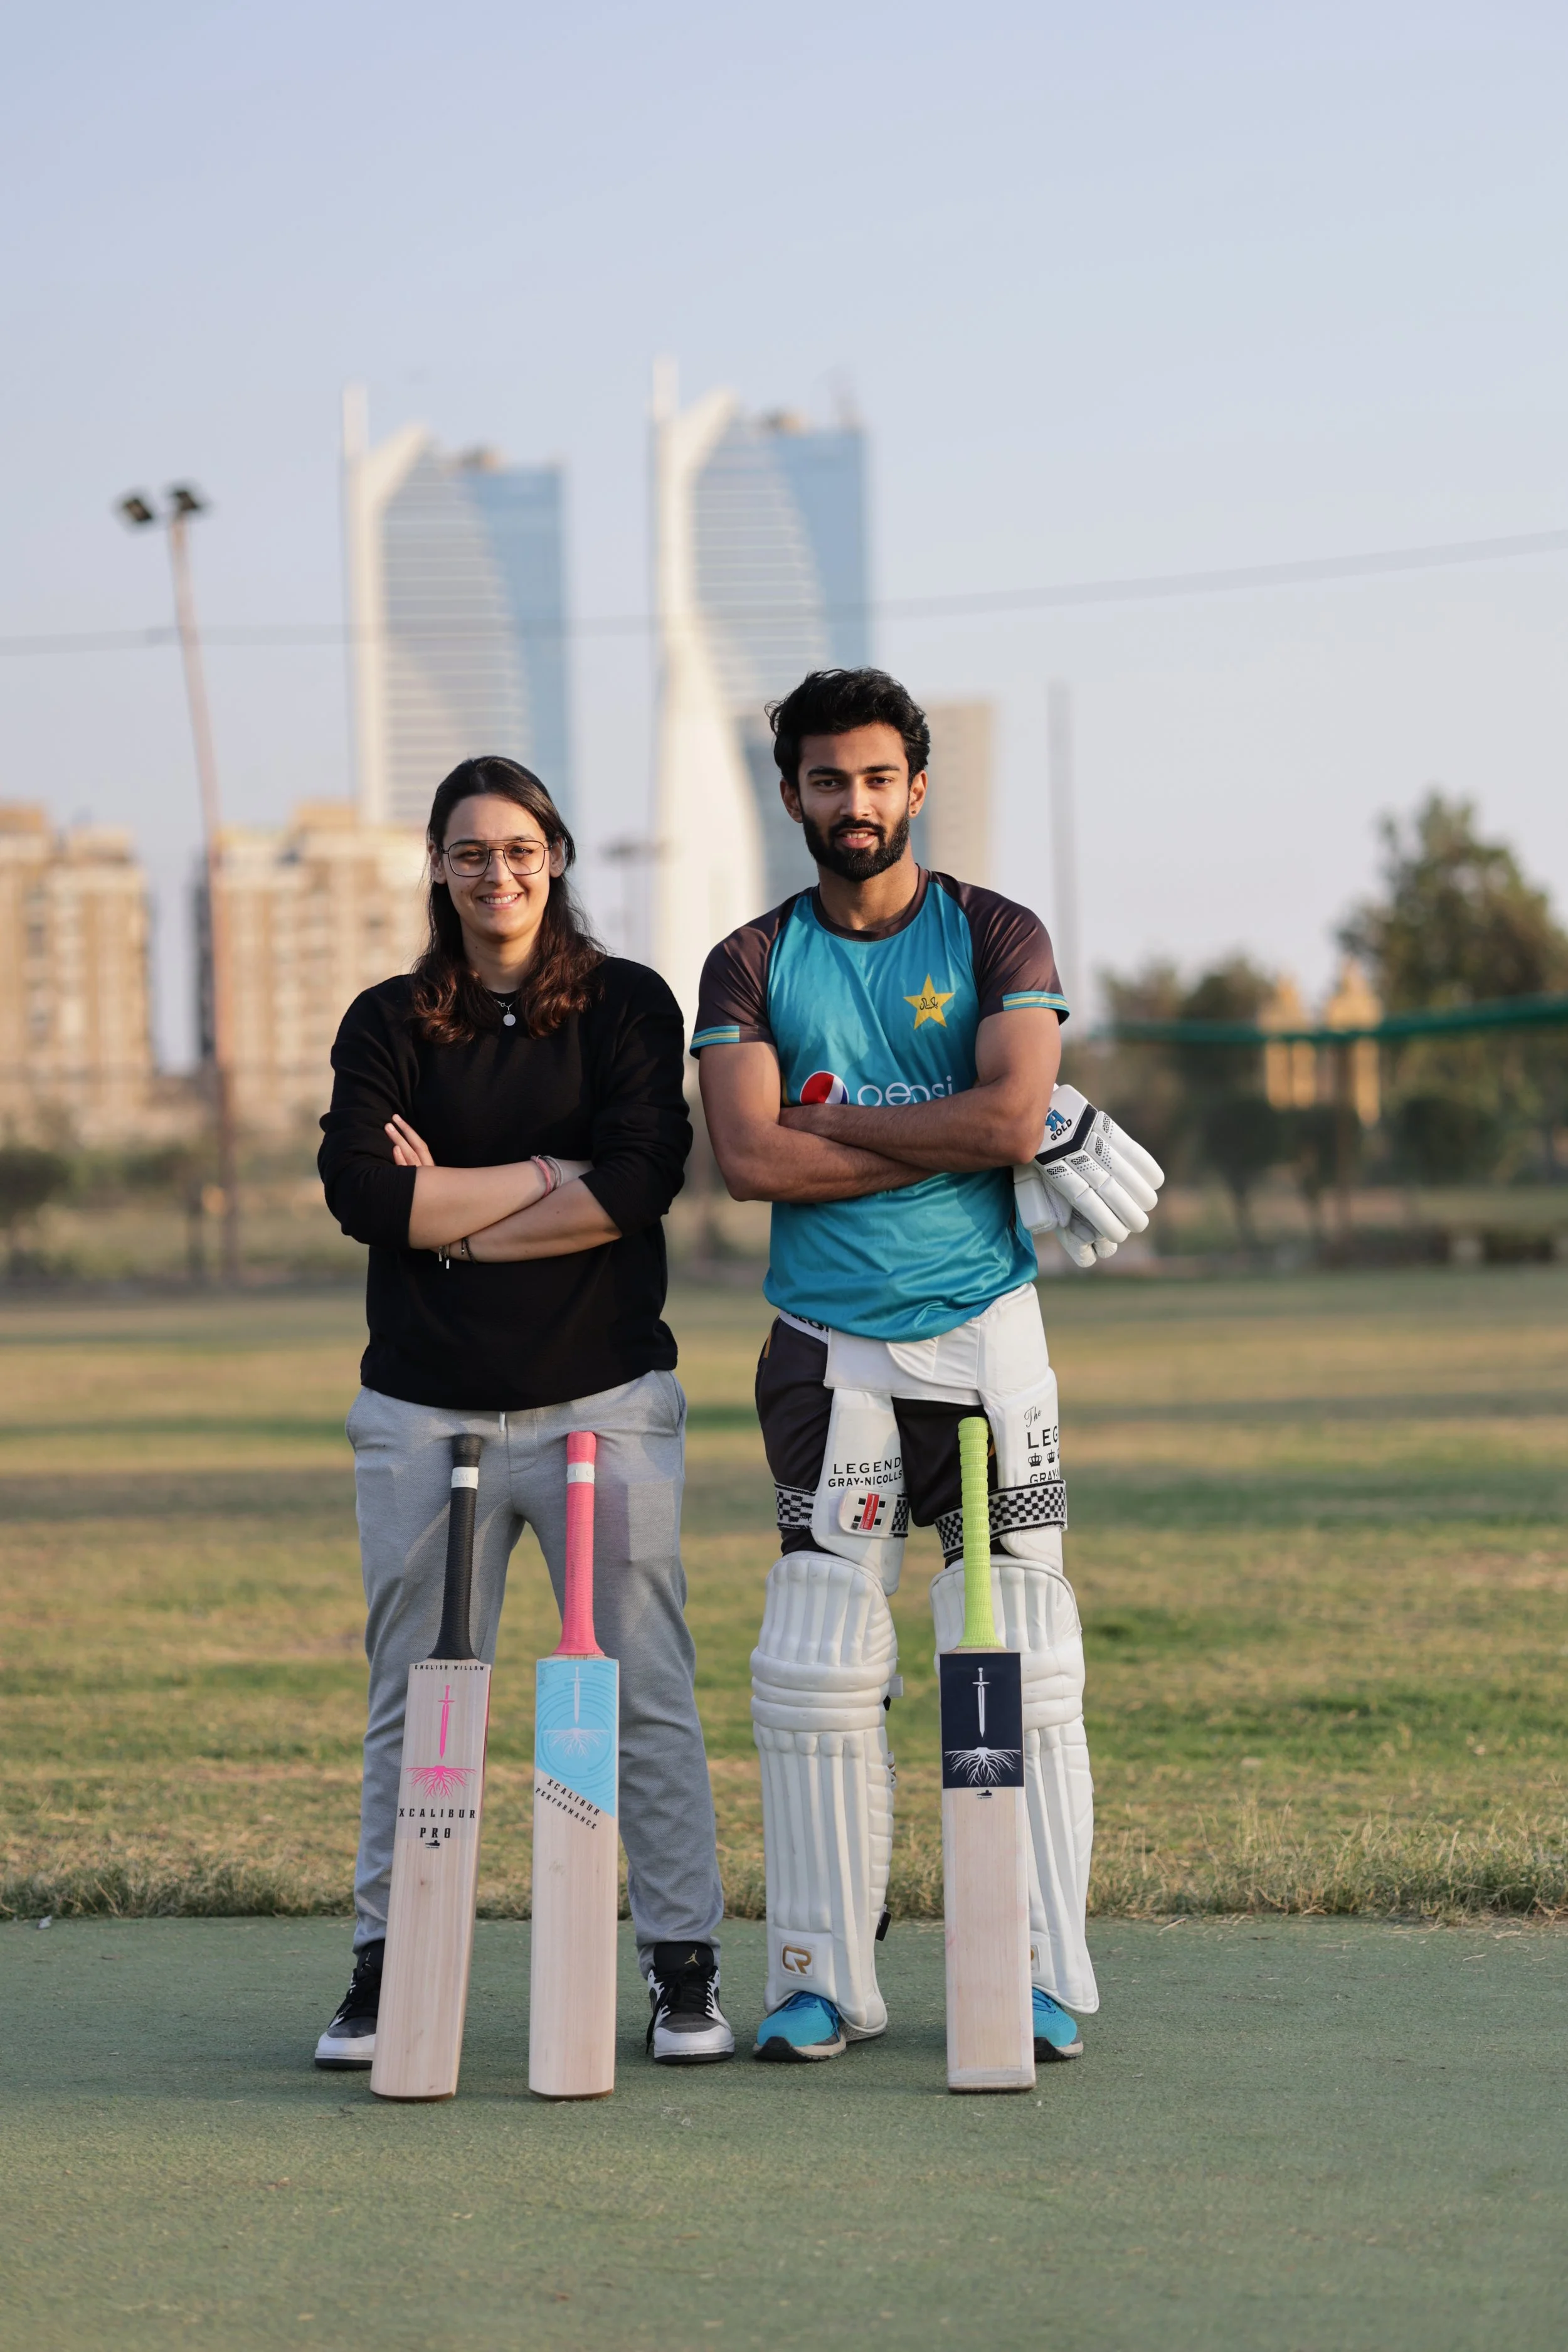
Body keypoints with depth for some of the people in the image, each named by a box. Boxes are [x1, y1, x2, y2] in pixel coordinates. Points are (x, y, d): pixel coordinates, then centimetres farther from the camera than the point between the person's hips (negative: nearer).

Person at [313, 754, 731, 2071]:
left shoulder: (627, 1006, 5)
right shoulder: (388, 1024, 9)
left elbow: (642, 1182, -10)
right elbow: (361, 1190, -7)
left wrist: (455, 1216, -9)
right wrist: (551, 1175, -8)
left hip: (604, 1398, -1)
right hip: (425, 1411, 2)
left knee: (647, 1691, -1)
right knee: (414, 1700, 4)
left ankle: (685, 1964, 4)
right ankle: (388, 1965, 11)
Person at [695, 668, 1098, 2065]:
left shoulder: (997, 940, 4)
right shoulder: (754, 966, 7)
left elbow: (1013, 1116, -13)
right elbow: (749, 1159, -8)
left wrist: (831, 1116, -9)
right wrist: (948, 1140, -11)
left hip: (986, 1334, -1)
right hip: (832, 1349, 1)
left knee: (1023, 1668, -2)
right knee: (818, 1676, -1)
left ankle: (1044, 1976, 4)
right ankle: (823, 1979, 6)